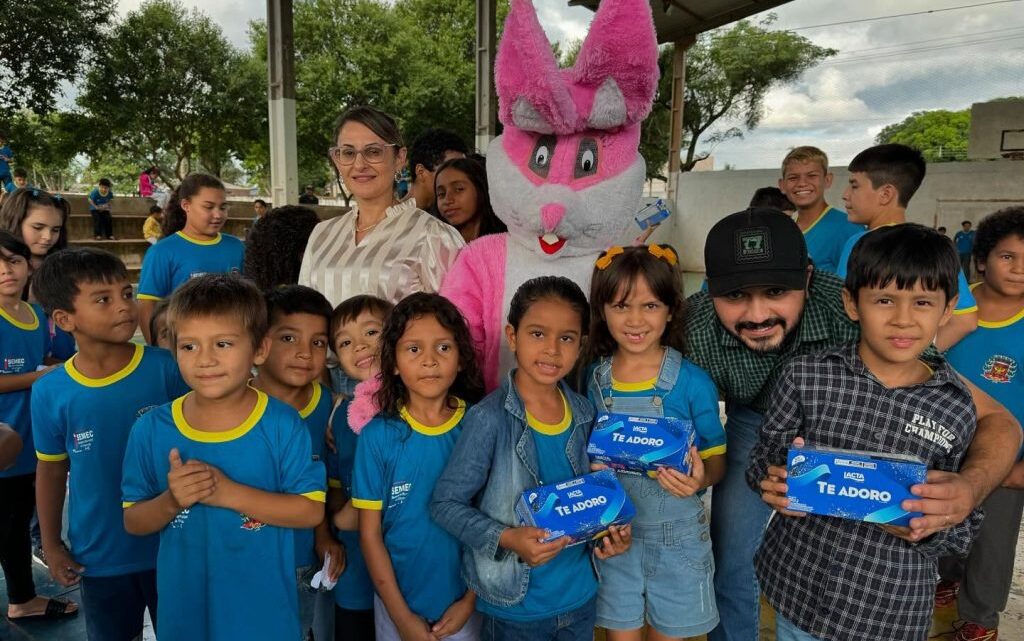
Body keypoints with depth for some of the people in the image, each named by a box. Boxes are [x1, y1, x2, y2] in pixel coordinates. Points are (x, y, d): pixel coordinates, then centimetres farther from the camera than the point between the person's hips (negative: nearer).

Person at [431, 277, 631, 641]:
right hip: (515, 606, -5)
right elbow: (445, 503, -15)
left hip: (581, 595, 5)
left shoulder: (584, 415, -3)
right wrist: (507, 539, -26)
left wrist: (608, 531, -7)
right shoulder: (490, 418, -20)